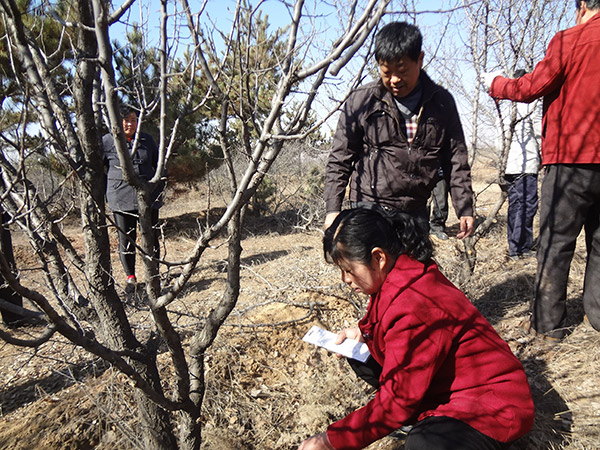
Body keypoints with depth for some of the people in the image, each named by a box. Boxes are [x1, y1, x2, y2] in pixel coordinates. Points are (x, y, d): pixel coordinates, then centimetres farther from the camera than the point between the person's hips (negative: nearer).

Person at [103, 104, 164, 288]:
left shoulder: (147, 140, 10)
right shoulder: (107, 141, 1)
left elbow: (159, 165, 21)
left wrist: (159, 187, 12)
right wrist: (104, 191, 5)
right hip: (121, 199, -2)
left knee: (152, 238, 5)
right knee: (126, 239, 5)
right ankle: (130, 276, 22)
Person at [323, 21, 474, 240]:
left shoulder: (441, 102, 4)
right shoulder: (361, 101, -3)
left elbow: (456, 160, 9)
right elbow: (339, 160, 1)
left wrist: (464, 209, 4)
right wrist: (333, 208, -6)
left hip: (416, 213, 3)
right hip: (370, 209, -3)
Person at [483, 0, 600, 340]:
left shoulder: (571, 40, -6)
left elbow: (532, 87, -4)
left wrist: (495, 83, 13)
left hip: (571, 157, -5)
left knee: (555, 241, 1)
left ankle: (549, 321, 5)